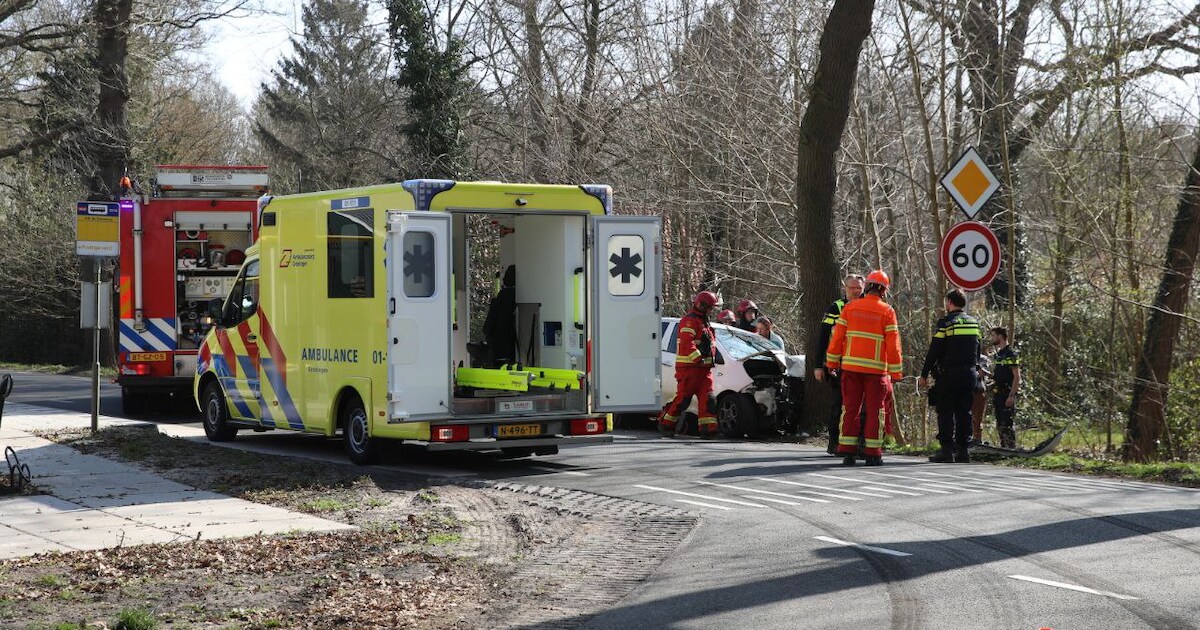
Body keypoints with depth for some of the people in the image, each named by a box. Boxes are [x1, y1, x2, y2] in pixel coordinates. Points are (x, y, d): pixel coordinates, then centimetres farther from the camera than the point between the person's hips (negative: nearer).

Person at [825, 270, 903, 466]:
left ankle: (847, 452, 4)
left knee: (850, 408, 7)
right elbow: (893, 343, -5)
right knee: (875, 410, 4)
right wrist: (896, 372, 0)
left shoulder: (850, 308, 5)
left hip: (850, 366, 3)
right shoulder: (887, 311, -3)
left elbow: (837, 337, 5)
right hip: (876, 369, -3)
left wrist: (832, 362, 14)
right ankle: (872, 453, 3)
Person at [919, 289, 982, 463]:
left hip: (948, 375, -6)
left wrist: (924, 374, -4)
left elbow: (934, 351, -9)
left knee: (946, 412, -3)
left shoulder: (945, 323, -8)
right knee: (964, 413, 7)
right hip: (969, 374, 6)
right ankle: (962, 450, 6)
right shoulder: (974, 322, 12)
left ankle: (946, 449, -8)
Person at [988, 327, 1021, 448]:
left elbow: (1017, 377, -15)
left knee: (1007, 424, -10)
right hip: (997, 394, 9)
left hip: (1007, 394, -9)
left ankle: (1012, 448, -8)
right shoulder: (997, 354, 17)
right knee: (1000, 425, 11)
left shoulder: (1011, 354, -11)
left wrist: (1011, 396, -20)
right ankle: (1003, 447, 17)